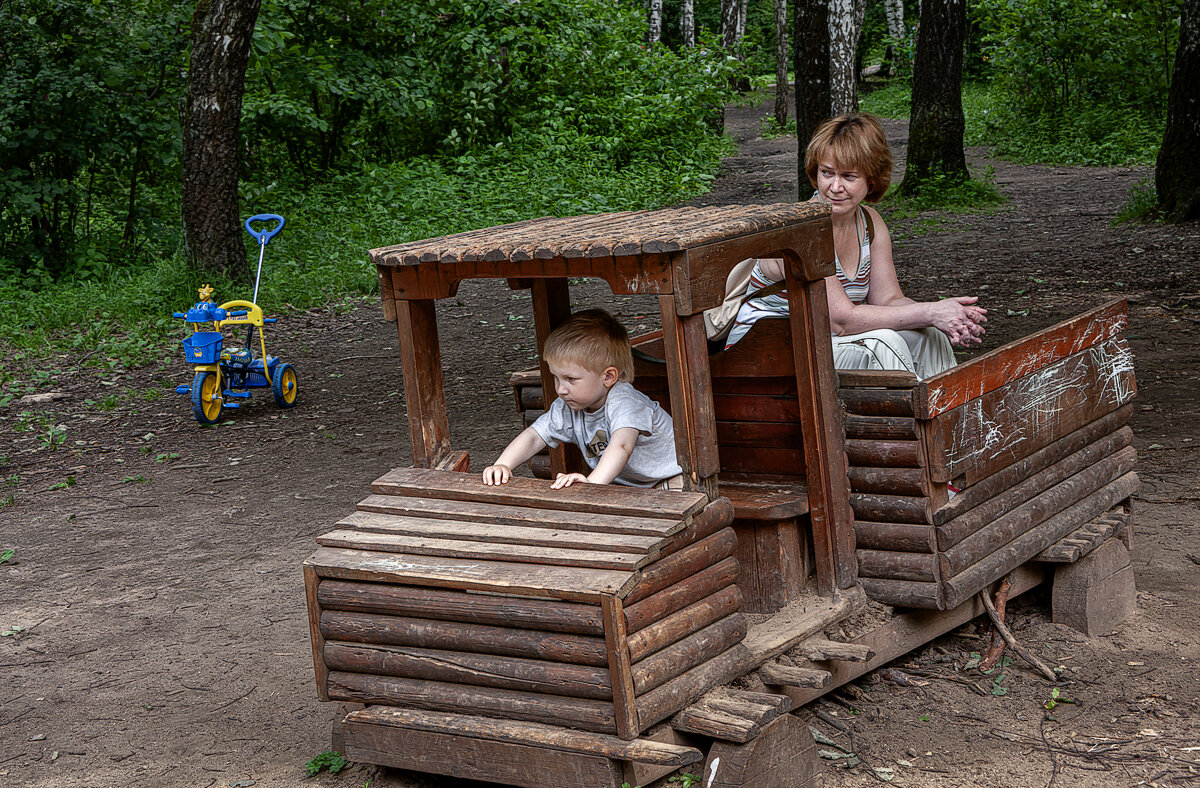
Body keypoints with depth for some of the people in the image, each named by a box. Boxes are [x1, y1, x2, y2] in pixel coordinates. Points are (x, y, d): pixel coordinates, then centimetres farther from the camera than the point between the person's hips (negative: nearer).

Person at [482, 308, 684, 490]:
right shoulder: (568, 409, -8)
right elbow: (533, 437, -7)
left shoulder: (623, 402, -32)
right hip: (633, 487, 8)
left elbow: (621, 447, -49)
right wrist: (501, 466, -26)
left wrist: (592, 482, -65)